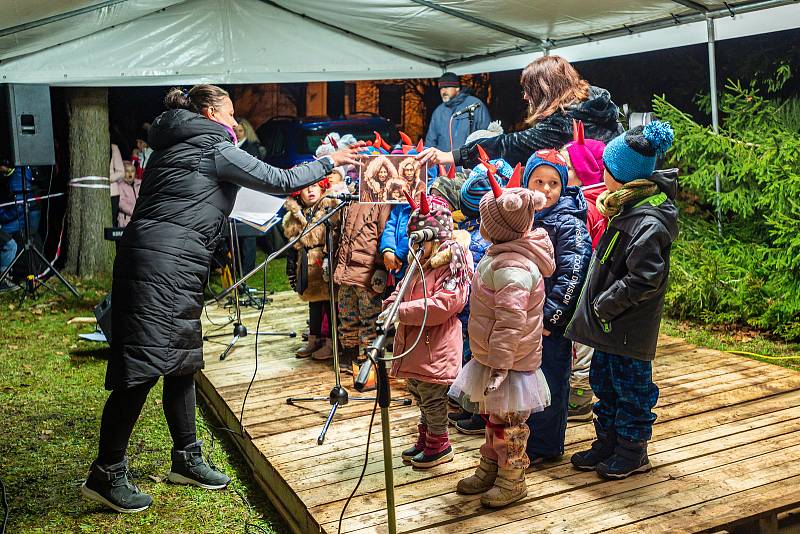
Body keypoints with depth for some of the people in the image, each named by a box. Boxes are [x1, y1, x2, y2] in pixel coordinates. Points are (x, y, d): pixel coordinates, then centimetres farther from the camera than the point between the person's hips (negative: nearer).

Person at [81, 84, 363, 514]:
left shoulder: (172, 147, 24)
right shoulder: (215, 148, -1)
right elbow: (280, 181, 0)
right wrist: (330, 162, 12)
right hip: (164, 265, -10)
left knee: (181, 362, 14)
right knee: (144, 366, -8)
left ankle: (186, 459, 23)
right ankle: (106, 475, -2)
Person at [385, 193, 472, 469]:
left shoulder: (453, 266, -18)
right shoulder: (420, 263, 12)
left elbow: (441, 305, -26)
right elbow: (403, 291, 22)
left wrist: (401, 311, -26)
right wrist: (389, 304, 0)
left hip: (435, 349, -9)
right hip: (414, 344, 9)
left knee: (432, 398, 3)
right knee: (419, 394, 20)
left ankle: (439, 445, 19)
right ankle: (425, 439, 35)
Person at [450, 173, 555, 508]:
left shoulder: (512, 267, -28)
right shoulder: (502, 255, 7)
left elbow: (510, 323, -30)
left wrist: (499, 366, -27)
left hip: (508, 362, -10)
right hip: (490, 357, 10)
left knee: (507, 422, 6)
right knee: (492, 416, 22)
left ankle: (512, 480, 22)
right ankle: (489, 470, 38)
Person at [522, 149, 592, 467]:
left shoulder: (569, 225, -13)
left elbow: (572, 277, -19)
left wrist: (550, 317, -19)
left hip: (551, 323, -7)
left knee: (548, 383, 3)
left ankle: (543, 448, 18)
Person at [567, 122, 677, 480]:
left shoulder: (647, 222, -25)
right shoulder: (631, 207, 6)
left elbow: (644, 279, -27)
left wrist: (604, 304, -19)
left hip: (630, 328, -10)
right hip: (610, 322, 10)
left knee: (631, 386, 7)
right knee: (604, 382, 19)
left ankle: (633, 452, 24)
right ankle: (607, 443, 35)